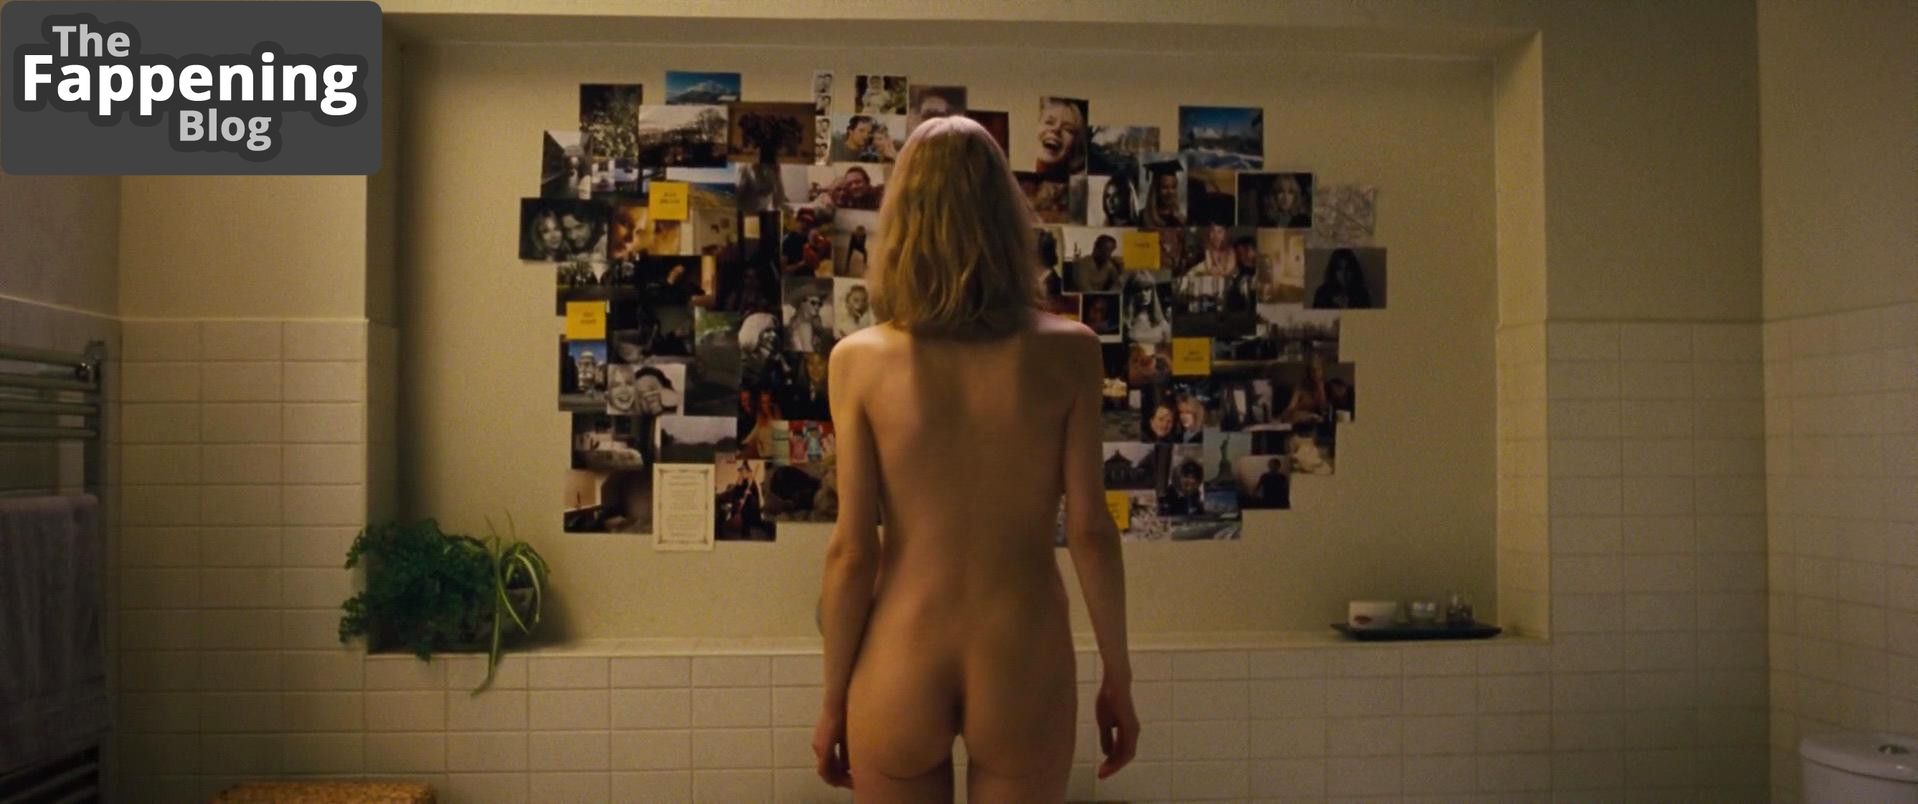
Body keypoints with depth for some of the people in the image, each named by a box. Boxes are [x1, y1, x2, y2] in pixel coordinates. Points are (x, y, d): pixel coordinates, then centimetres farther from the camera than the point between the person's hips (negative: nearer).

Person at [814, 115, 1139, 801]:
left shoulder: (860, 359, -9)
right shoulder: (1067, 351, -8)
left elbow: (851, 551, -8)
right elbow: (1090, 530, -7)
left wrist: (833, 698, 3)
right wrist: (1118, 678, 5)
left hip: (901, 667, 0)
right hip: (1023, 666, 0)